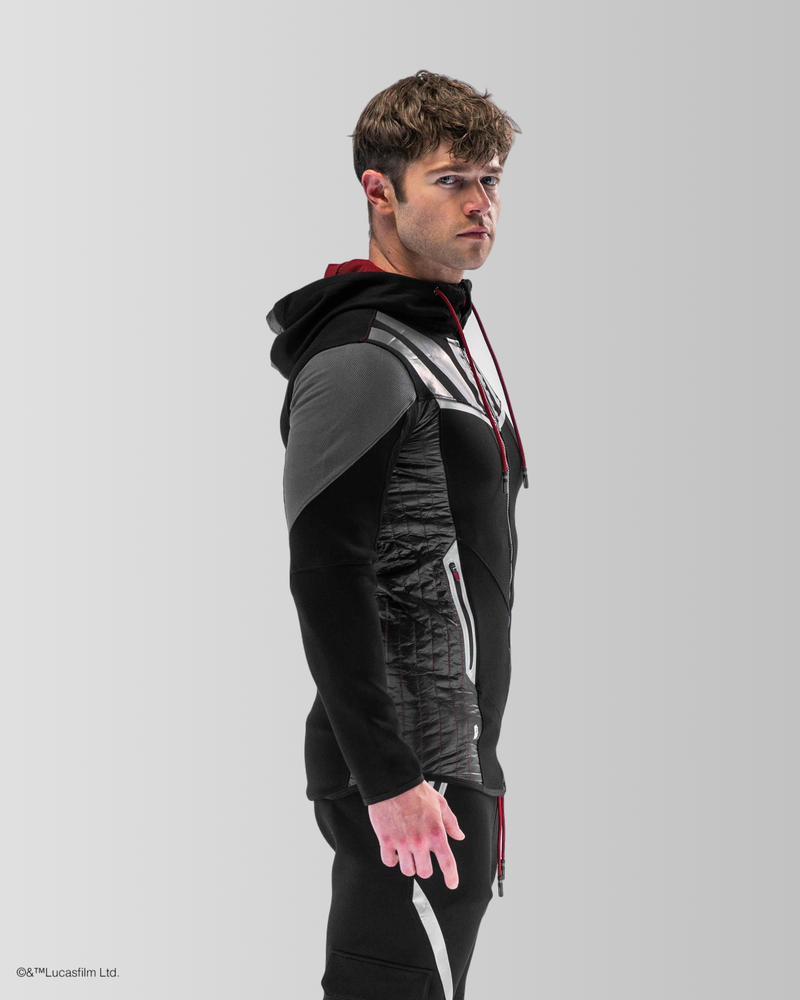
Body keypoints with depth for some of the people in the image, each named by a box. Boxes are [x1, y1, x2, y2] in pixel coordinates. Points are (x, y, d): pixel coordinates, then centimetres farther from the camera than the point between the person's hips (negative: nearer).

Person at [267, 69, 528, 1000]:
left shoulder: (438, 342, 17)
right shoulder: (359, 363, -14)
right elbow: (325, 576, -21)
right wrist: (389, 779, -23)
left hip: (447, 756, 10)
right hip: (410, 772, -10)